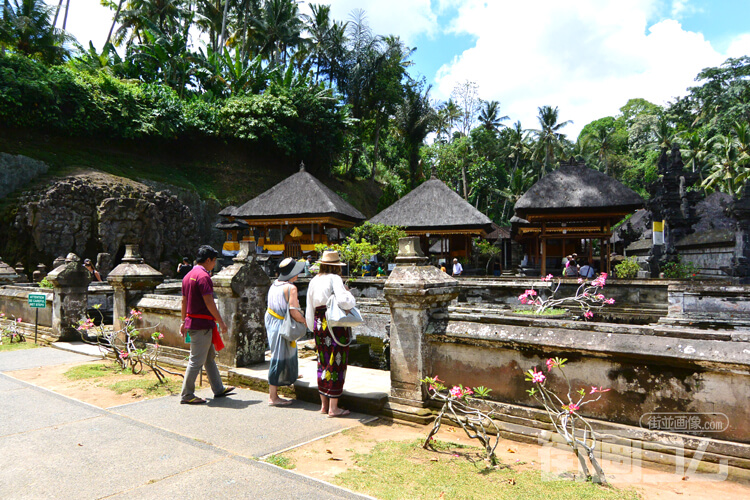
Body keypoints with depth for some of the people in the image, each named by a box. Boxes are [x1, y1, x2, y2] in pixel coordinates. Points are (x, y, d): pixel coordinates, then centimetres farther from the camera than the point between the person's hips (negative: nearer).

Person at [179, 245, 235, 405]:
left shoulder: (188, 276, 13)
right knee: (197, 360, -2)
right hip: (202, 325, -10)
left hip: (192, 321, 10)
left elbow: (184, 300, 18)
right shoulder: (203, 276, -16)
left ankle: (218, 389, 26)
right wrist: (220, 321, -15)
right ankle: (186, 395, 6)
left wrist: (184, 321, 24)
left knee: (210, 356, 17)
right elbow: (209, 302, -20)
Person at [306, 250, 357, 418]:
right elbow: (344, 301, -26)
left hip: (319, 324, 7)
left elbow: (310, 310, 14)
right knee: (336, 364, 1)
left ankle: (324, 405, 25)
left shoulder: (313, 281, 10)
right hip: (335, 325, -7)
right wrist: (348, 293, -5)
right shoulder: (334, 279, -11)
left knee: (323, 363, 16)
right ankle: (333, 408, 7)